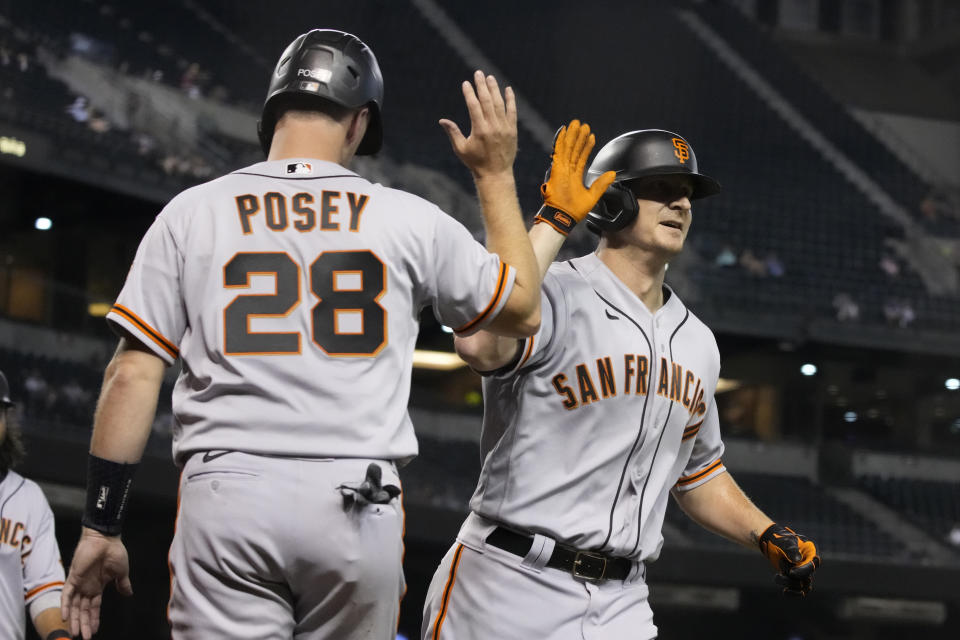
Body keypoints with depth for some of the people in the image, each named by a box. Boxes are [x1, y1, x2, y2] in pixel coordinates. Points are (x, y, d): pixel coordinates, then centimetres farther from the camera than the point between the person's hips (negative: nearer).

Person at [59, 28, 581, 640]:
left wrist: (101, 526, 6)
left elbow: (132, 375, 1)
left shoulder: (191, 214, 5)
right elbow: (523, 310, 22)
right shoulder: (409, 220, 7)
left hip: (226, 495, -1)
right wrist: (497, 174, 29)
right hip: (358, 503, 1)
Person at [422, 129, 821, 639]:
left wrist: (767, 535, 11)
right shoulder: (557, 295, -9)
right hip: (511, 590, -6)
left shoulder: (696, 343, 15)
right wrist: (554, 219, -23)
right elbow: (479, 343, -32)